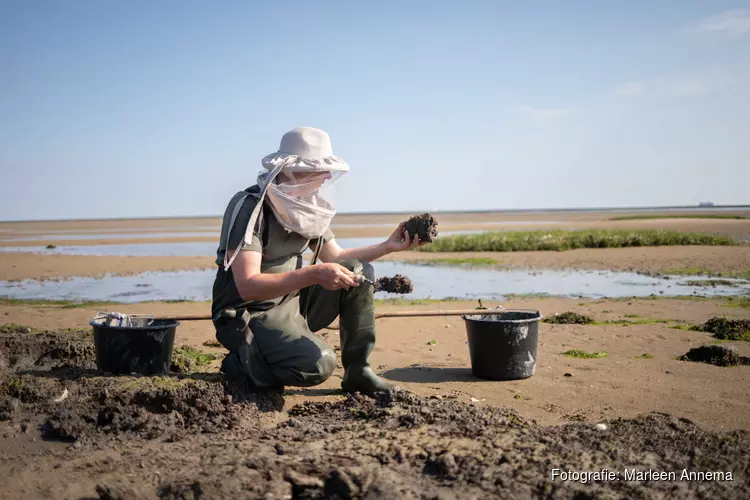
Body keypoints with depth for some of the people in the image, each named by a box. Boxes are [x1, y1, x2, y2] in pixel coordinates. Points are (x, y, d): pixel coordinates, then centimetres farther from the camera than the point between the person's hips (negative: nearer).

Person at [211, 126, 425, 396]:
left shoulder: (308, 205, 2)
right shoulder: (249, 205, -22)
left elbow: (335, 257, 14)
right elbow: (247, 286, -30)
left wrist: (388, 246, 3)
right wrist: (313, 274, -36)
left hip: (292, 303, 8)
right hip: (249, 315, -8)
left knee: (359, 273, -5)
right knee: (317, 363, -30)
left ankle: (357, 371, 0)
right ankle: (241, 362, -3)